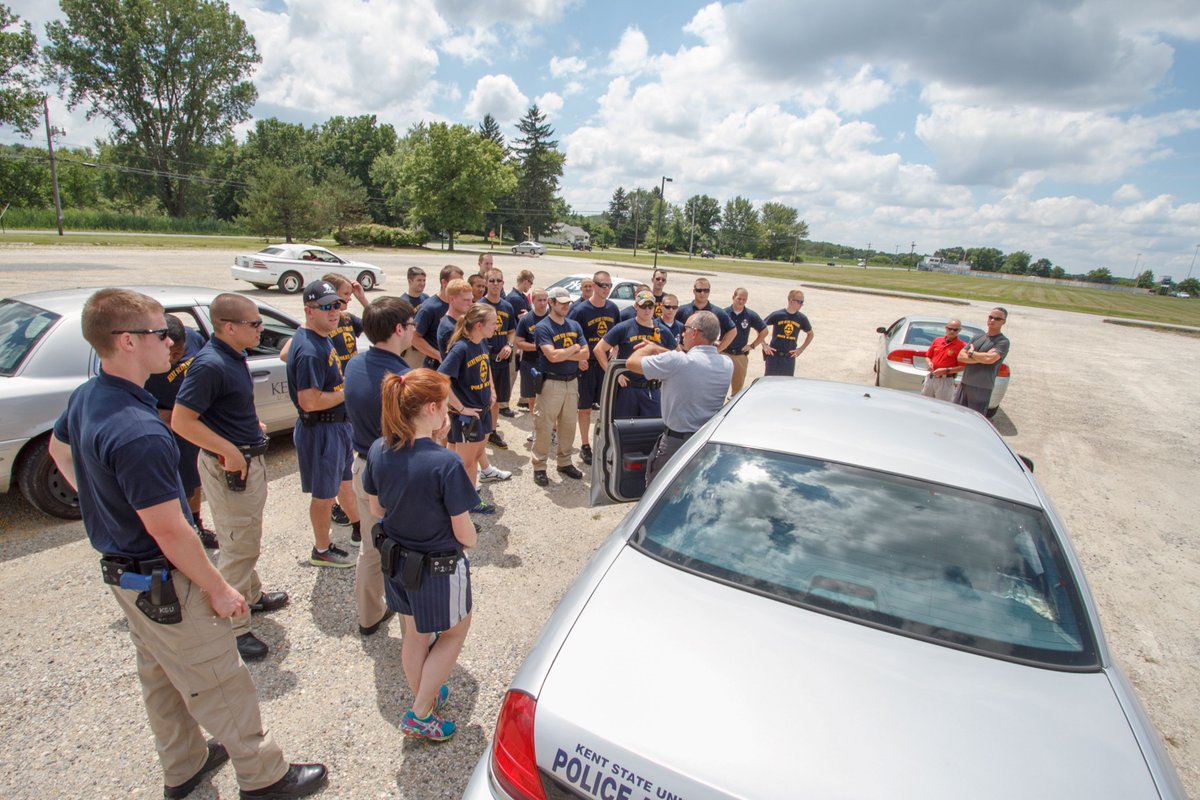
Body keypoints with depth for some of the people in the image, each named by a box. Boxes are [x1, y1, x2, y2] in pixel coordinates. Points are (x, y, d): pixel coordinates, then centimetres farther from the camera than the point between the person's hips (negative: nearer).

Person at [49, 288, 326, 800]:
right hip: (162, 582, -10)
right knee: (219, 684, 8)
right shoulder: (139, 432, -34)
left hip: (123, 569, 10)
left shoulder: (86, 398, -2)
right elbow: (169, 530, -28)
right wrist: (218, 589, -17)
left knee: (162, 677, 26)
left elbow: (59, 449, 20)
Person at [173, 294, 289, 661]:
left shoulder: (234, 357, 7)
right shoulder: (210, 364, -24)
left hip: (250, 460, 10)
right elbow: (181, 421, -27)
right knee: (238, 546, 1)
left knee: (249, 540, 25)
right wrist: (229, 451, -25)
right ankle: (233, 629, 15)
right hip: (229, 466, -10)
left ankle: (252, 596, 44)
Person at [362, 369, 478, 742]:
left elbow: (376, 508, 2)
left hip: (395, 559, 6)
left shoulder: (378, 451, -12)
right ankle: (420, 714, 28)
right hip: (439, 567, -6)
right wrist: (471, 542, 0)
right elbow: (463, 533, -22)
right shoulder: (446, 464, -31)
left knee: (415, 634, 28)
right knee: (454, 631, 23)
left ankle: (424, 699, 49)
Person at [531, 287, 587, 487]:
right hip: (551, 383, -6)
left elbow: (585, 354, 2)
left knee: (568, 425, 14)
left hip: (572, 382, 6)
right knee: (544, 427, -1)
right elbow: (552, 356, -22)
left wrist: (562, 354, -11)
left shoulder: (575, 326, 11)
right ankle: (539, 467, 9)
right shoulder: (542, 327, -9)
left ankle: (565, 462, 29)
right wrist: (574, 349, -8)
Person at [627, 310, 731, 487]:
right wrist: (657, 349, 15)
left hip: (676, 441, -6)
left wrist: (649, 348, 8)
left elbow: (632, 362, -12)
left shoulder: (676, 361, -23)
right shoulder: (727, 365, -3)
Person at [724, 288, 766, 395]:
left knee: (738, 386, 10)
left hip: (741, 356, 2)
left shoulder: (750, 315, 0)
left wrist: (752, 345, 4)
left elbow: (764, 330, 10)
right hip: (724, 353, -2)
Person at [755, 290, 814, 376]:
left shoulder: (802, 319, 2)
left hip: (790, 358, 3)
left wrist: (801, 349, 7)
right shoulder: (777, 315, -7)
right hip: (773, 356, -3)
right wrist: (764, 345, -4)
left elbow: (810, 334, 18)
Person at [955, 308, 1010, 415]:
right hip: (964, 384, 6)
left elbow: (990, 358, -22)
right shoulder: (978, 337, 13)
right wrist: (980, 358, -10)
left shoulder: (1003, 341, -5)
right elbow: (960, 356, 5)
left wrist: (971, 353, -5)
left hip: (982, 388, -6)